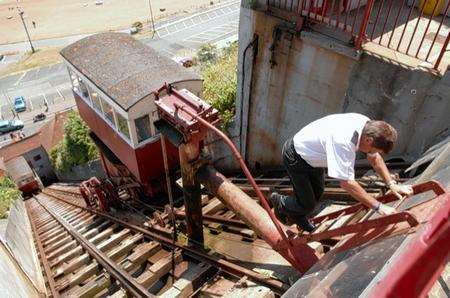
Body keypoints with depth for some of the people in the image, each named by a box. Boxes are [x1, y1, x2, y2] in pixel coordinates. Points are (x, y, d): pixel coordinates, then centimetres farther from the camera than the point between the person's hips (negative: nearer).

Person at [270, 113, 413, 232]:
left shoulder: (368, 126, -15)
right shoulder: (343, 141, -42)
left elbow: (375, 159, 0)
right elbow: (346, 182, -39)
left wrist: (392, 184, -10)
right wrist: (378, 207, -35)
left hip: (312, 155, 8)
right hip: (295, 157, -8)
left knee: (317, 194, 20)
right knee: (307, 205, 0)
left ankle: (298, 217, 46)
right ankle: (280, 203, 30)